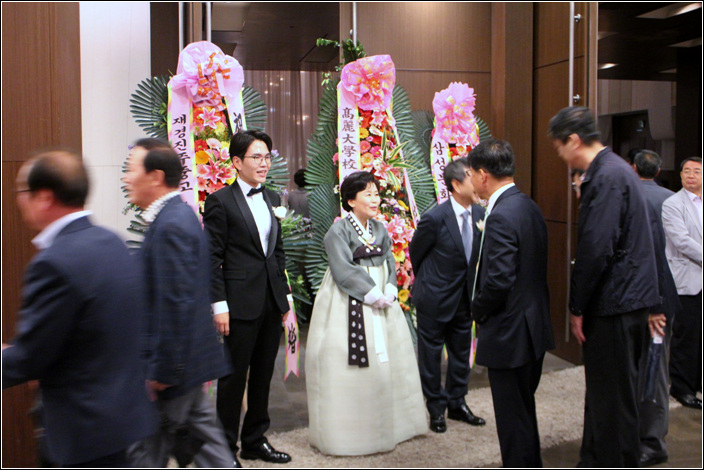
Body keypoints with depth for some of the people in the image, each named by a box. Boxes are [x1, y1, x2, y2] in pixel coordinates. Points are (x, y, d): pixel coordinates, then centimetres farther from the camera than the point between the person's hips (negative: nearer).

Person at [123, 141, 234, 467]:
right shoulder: (179, 215, 11)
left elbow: (176, 302, -24)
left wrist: (161, 370, -20)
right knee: (200, 433, 17)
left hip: (171, 365, -9)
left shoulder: (171, 226, -21)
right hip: (187, 360, 9)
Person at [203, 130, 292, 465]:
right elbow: (212, 258, -9)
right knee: (233, 377, 4)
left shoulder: (273, 199, 12)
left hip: (272, 302, 6)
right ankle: (225, 448, 20)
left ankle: (255, 440, 30)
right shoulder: (220, 201, -7)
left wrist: (285, 295, 13)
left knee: (263, 374, 15)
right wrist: (218, 305, -13)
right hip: (241, 303, -6)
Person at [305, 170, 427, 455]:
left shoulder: (380, 229, 10)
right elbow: (344, 271, -17)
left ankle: (386, 425, 26)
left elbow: (389, 263, 7)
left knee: (386, 359, 11)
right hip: (349, 307, -7)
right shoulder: (338, 232, -10)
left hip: (381, 302, 7)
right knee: (349, 365, -4)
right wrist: (373, 295, -16)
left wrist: (389, 292, -9)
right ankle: (347, 430, 10)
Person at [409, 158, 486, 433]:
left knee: (461, 353, 18)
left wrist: (471, 287, 7)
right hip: (435, 297, -5)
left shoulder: (480, 214, -6)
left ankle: (457, 403, 35)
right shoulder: (435, 218, -22)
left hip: (465, 296, 6)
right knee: (431, 356, 9)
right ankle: (436, 409, 26)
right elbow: (416, 252, -6)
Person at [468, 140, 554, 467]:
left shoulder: (501, 217, -22)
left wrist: (477, 309, -9)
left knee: (513, 417, 5)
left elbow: (499, 281, -27)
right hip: (534, 328, 10)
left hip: (509, 333, -10)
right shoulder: (529, 207, 7)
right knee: (524, 409, 24)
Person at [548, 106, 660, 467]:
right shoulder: (612, 170, 12)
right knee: (603, 389, 19)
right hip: (625, 299, 10)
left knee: (613, 396, 2)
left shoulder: (607, 177, -19)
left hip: (616, 305, -10)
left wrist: (578, 308, -14)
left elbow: (596, 250, -23)